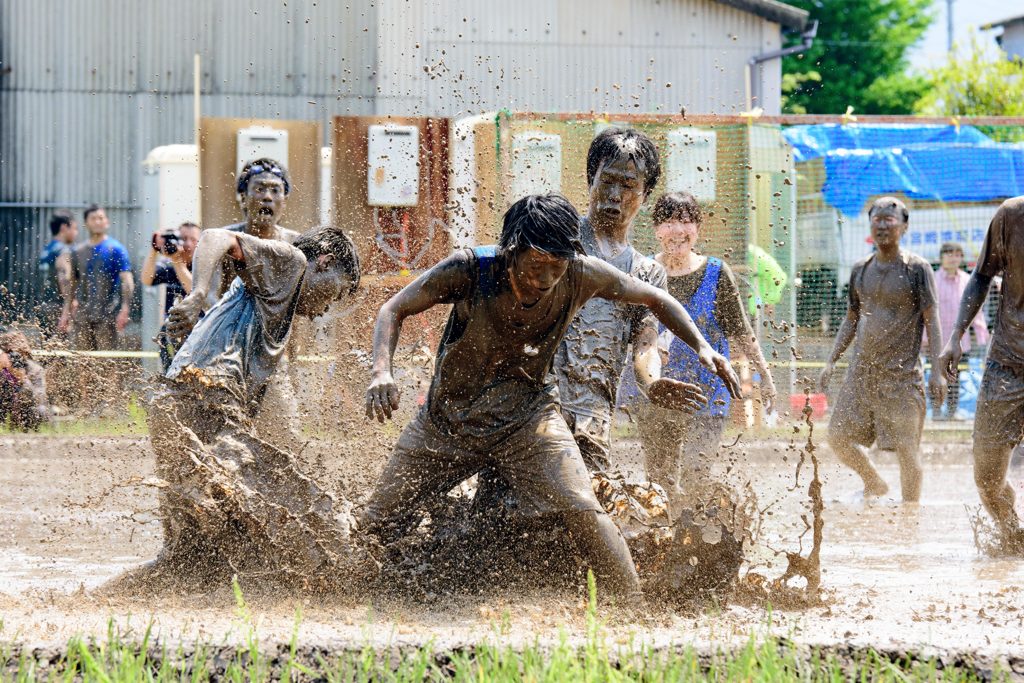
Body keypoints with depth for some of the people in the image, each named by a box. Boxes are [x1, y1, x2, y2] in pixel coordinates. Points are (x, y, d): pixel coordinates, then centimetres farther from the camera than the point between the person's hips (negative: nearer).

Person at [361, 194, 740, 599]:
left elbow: (653, 299, 1)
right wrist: (382, 373, -35)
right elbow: (394, 309, -17)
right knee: (377, 526, 1)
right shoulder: (470, 270, -23)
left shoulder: (583, 275, -17)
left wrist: (701, 346, -13)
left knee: (582, 512, -22)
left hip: (527, 417, 0)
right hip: (447, 418, 0)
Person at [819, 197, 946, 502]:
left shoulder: (916, 268, -3)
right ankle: (875, 486, 25)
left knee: (906, 449, -7)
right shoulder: (861, 270, 11)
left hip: (902, 374, -5)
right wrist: (831, 361, 12)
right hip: (861, 371, 5)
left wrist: (937, 370, -13)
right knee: (839, 437, 1)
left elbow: (931, 319, -5)